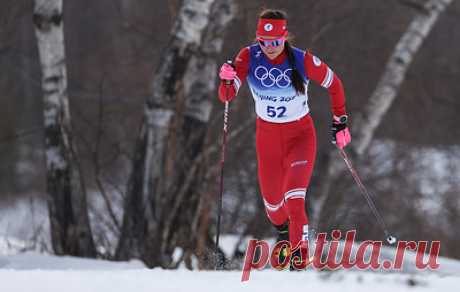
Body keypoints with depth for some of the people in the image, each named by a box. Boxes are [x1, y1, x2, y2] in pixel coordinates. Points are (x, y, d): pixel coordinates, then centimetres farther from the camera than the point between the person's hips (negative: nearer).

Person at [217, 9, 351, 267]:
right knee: (272, 199, 19)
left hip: (301, 135, -3)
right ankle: (282, 229, 53)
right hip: (267, 136, 3)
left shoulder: (303, 61, -20)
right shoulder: (249, 57, -15)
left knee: (294, 201, -23)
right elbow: (227, 97, -19)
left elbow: (334, 84, -3)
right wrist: (226, 80, -40)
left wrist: (341, 122, -1)